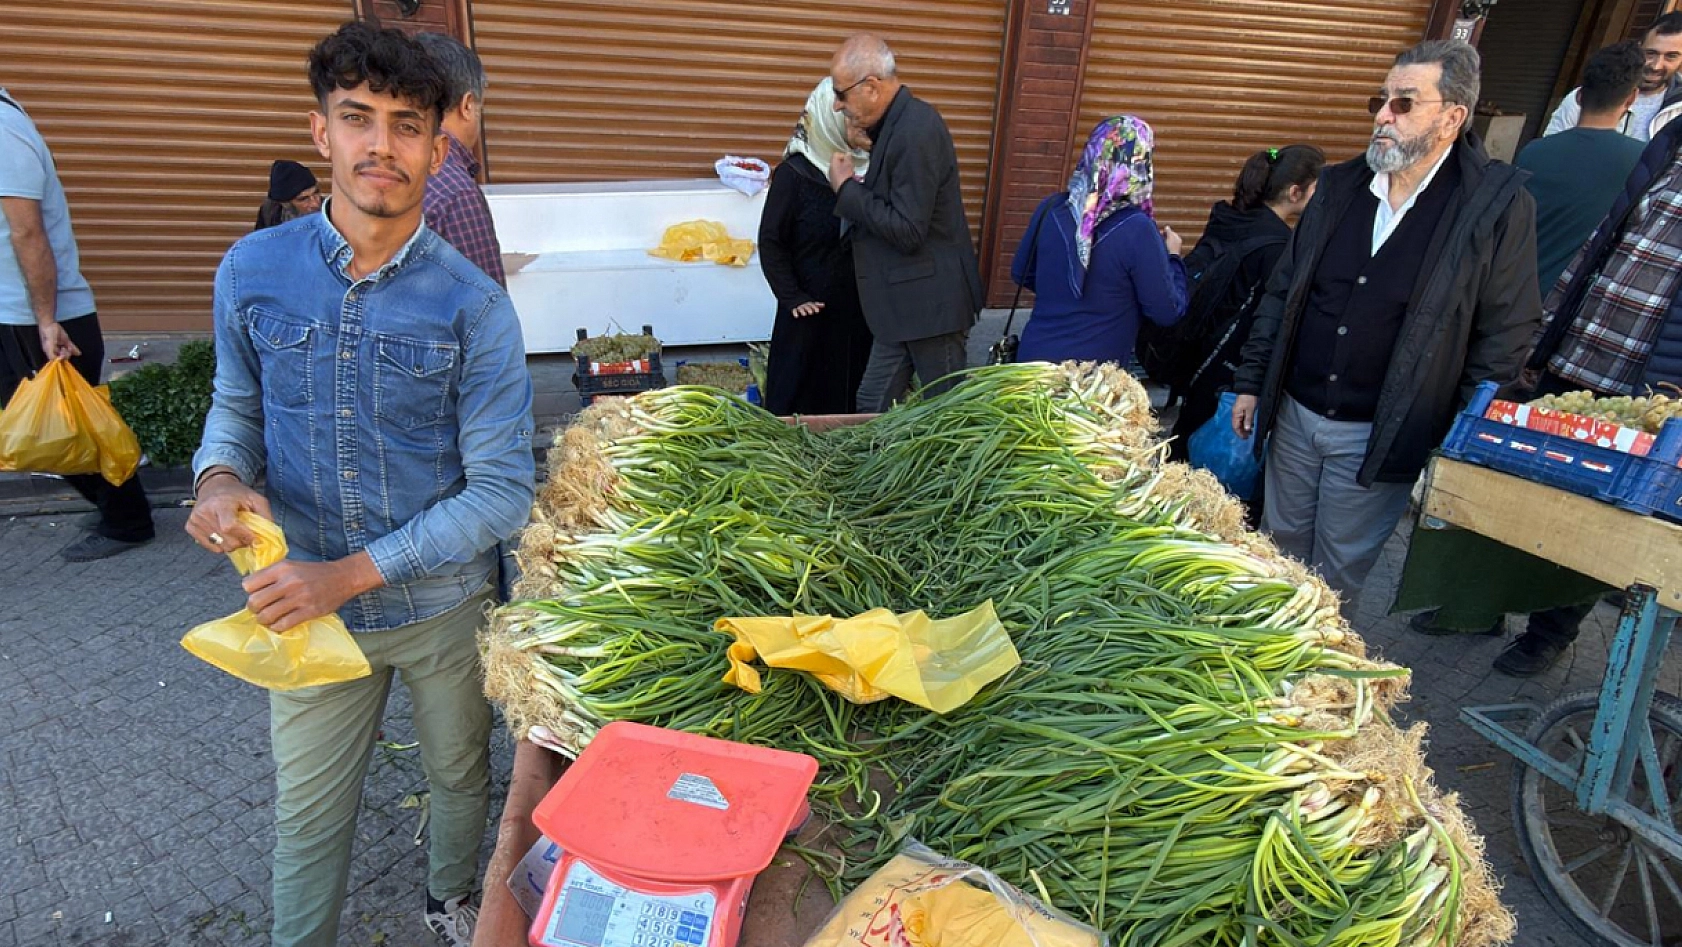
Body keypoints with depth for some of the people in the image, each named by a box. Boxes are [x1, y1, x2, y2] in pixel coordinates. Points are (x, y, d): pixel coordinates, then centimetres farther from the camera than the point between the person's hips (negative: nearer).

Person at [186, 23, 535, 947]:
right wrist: (220, 477, -14)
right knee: (308, 812, 18)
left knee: (459, 774, 23)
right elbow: (236, 404, 9)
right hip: (302, 597, 1)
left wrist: (354, 572, -23)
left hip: (442, 601, -1)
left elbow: (501, 488, -18)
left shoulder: (473, 306, -17)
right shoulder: (252, 271, -7)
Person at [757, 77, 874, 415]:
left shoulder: (866, 168, 1)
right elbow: (771, 242, -7)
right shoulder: (794, 173, -10)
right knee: (796, 399, 7)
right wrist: (793, 298, -11)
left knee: (846, 393, 14)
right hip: (812, 309, -4)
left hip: (857, 307, 4)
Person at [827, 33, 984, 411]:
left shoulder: (916, 132, -21)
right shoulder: (898, 122, 9)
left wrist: (847, 187, -15)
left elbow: (907, 230, -24)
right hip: (904, 304, 10)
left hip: (930, 302, -10)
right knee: (872, 405, 15)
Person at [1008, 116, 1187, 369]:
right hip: (1092, 374, -4)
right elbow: (1168, 312, -9)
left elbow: (1021, 273, 11)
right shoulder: (1137, 229, -18)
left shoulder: (1052, 208, -3)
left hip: (1033, 356, 4)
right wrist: (1172, 257, 7)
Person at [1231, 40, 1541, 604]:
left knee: (1340, 572, 10)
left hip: (1380, 438, -4)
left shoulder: (1499, 206, -10)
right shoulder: (1340, 185, 3)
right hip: (1293, 414, 4)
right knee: (1280, 548, 18)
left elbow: (1504, 338, -7)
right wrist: (1251, 381, 7)